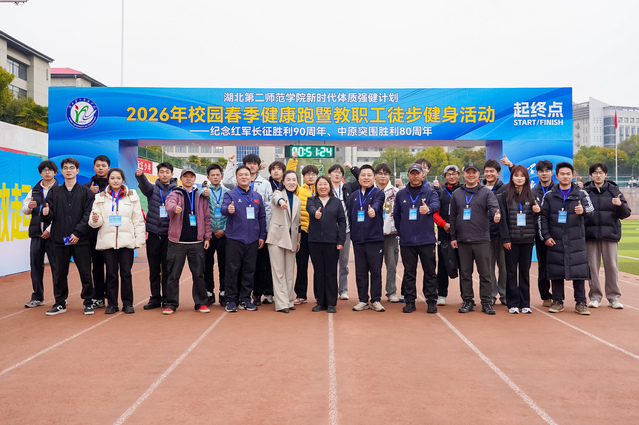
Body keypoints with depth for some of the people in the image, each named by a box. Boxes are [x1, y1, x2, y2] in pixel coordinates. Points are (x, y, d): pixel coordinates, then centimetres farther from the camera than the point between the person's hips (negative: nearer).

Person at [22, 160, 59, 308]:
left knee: (56, 265, -1)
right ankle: (37, 297, 20)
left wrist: (50, 229, -15)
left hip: (52, 233, -5)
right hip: (37, 233, 5)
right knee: (36, 265, 8)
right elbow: (24, 210, 17)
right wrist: (29, 206, -6)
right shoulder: (34, 190, 14)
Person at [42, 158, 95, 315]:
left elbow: (88, 215, -4)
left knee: (85, 272, 0)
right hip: (60, 240, 3)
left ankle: (88, 302, 13)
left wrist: (77, 233, -12)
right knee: (60, 272, 8)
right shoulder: (54, 192, 12)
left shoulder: (86, 192, 4)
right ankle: (60, 303, 20)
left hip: (81, 240, -2)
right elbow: (51, 216, 10)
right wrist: (46, 214, -14)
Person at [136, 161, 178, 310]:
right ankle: (155, 298, 17)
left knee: (168, 268, 2)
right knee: (154, 268, 7)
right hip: (153, 232, 2)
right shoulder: (152, 189, 7)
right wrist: (140, 175, -35)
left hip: (169, 234, -1)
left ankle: (167, 298, 11)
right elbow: (144, 184, -15)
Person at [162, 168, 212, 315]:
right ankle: (171, 304, 12)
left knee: (199, 274, 6)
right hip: (177, 242, -1)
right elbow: (169, 205, -18)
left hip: (197, 242, 2)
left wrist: (207, 236, 5)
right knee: (173, 275, 3)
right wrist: (175, 208, -41)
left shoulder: (201, 197, 12)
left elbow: (207, 218, 11)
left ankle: (201, 303, 16)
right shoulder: (174, 194, 5)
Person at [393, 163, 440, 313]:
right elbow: (396, 215, 15)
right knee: (409, 272, 7)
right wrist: (401, 232, 10)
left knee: (430, 272, 5)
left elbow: (436, 204, -19)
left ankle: (431, 301, 15)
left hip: (427, 240, -2)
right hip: (406, 241, 2)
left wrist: (428, 208, -41)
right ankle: (410, 301, 16)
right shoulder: (401, 194, 10)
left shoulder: (430, 192, 2)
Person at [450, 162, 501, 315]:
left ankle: (487, 302, 11)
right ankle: (468, 301, 18)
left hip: (482, 239, -2)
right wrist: (453, 237, 7)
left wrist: (496, 214, -34)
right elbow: (453, 217, 12)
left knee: (485, 273, 2)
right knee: (465, 273, 8)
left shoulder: (486, 192, 5)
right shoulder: (457, 194, 12)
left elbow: (493, 207, -10)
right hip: (462, 240, 3)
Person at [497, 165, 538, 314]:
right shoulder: (505, 195, 1)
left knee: (525, 271, 8)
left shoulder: (531, 195, 10)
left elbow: (534, 217, 14)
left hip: (527, 239, 2)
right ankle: (513, 304, 10)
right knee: (511, 272, 3)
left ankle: (525, 303, 15)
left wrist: (537, 211, -9)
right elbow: (503, 218, -3)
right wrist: (505, 238, -9)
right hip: (511, 239, -2)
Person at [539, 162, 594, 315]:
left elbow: (590, 209, -4)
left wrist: (583, 210, -28)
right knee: (556, 270, 2)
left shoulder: (581, 193, 8)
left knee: (579, 270, -1)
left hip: (576, 240, 0)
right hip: (555, 240, 1)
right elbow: (543, 217, 7)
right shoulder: (549, 195, 8)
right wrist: (546, 236, -1)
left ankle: (580, 303, 9)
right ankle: (557, 301, 13)